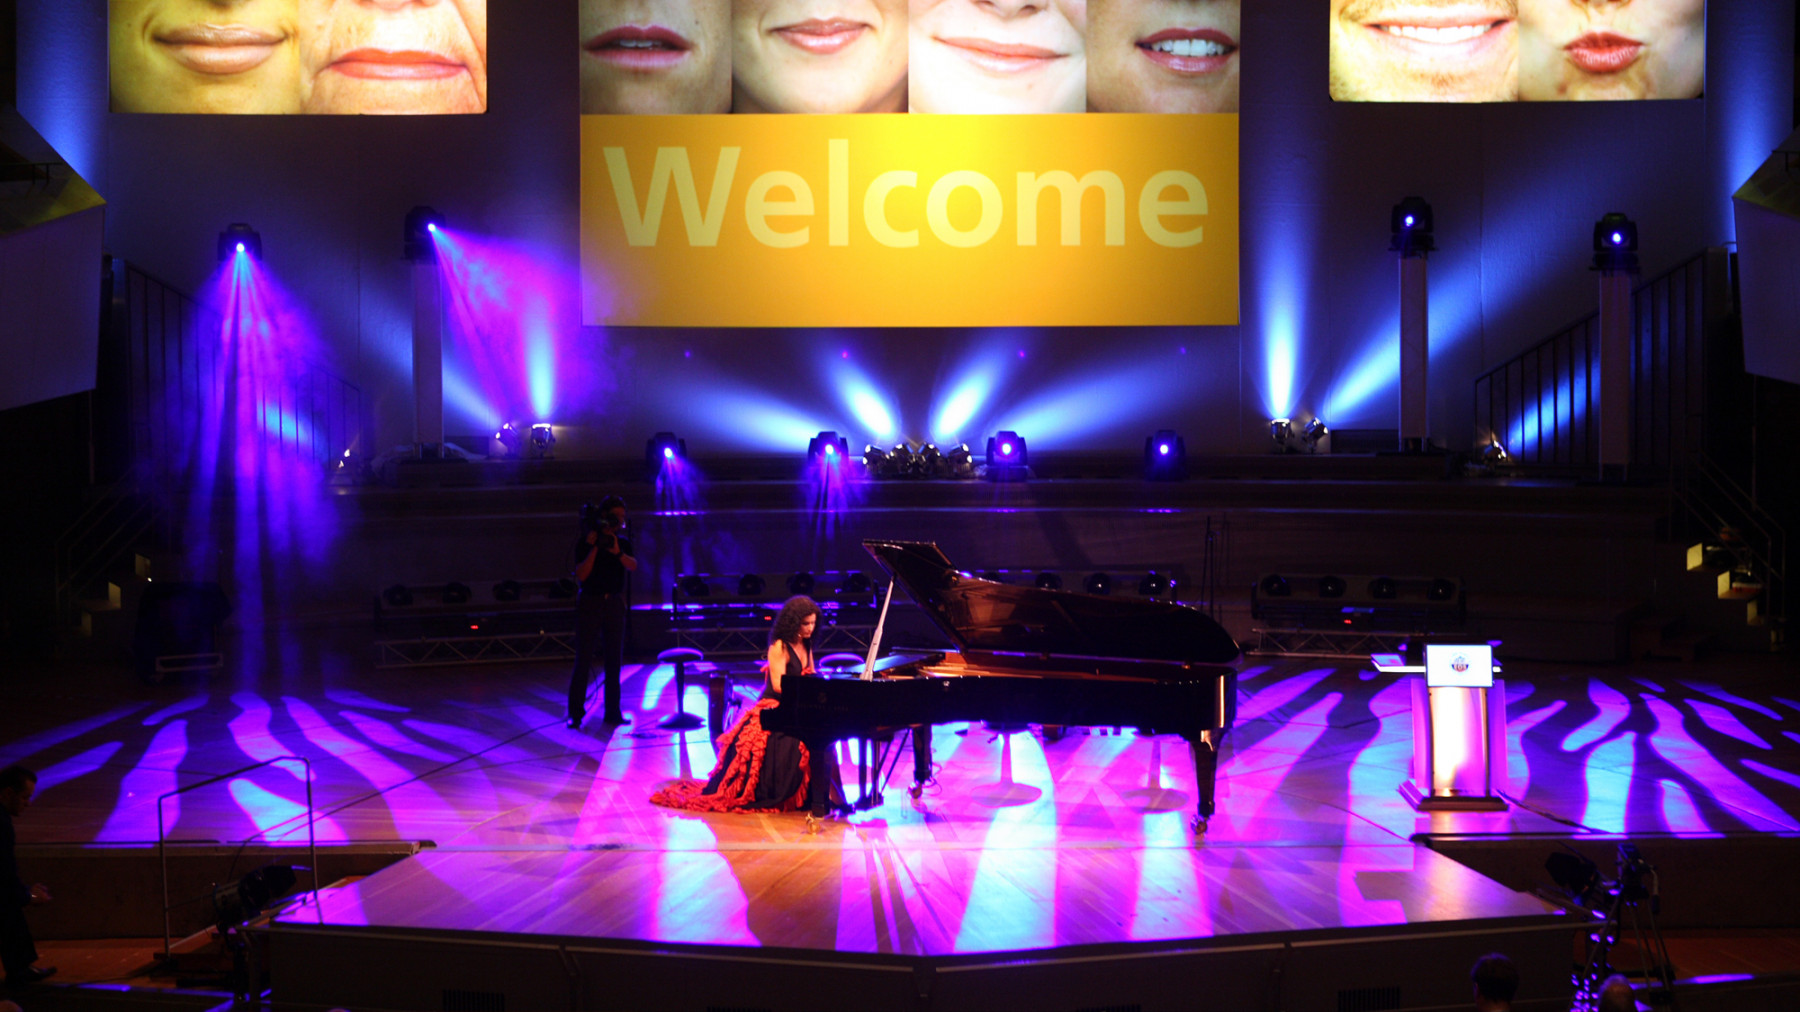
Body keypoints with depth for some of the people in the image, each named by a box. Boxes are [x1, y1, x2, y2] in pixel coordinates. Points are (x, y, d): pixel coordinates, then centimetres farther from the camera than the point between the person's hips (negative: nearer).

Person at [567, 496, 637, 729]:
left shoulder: (622, 542, 6)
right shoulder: (585, 543, -6)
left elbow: (633, 566, -10)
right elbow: (581, 575, -14)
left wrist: (617, 552, -27)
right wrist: (594, 549, -21)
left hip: (614, 603, 4)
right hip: (589, 603, -4)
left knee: (614, 661, 4)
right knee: (583, 660, -6)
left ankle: (613, 712, 10)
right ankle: (575, 714, -2)